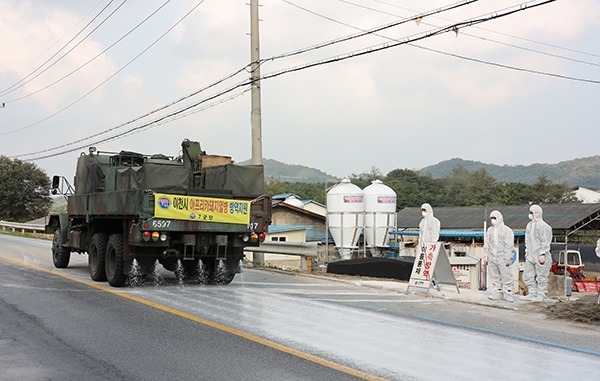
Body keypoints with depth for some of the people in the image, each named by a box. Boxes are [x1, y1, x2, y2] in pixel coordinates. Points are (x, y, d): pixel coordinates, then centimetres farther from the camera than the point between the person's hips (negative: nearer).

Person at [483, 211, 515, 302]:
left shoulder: (506, 230, -4)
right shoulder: (490, 230, 13)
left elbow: (509, 246, -6)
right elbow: (486, 244, 18)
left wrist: (507, 258, -11)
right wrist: (486, 256, 13)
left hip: (502, 257, -6)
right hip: (492, 257, 6)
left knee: (506, 276, -7)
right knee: (494, 276, 8)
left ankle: (509, 295, -3)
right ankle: (497, 293, 17)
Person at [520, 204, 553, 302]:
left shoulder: (544, 226, -13)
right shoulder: (529, 225, 13)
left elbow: (546, 242, -14)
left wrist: (542, 254, -17)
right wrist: (527, 251, 18)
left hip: (540, 257, -9)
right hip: (531, 256, 9)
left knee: (541, 277, 0)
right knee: (527, 276, 9)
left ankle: (541, 296, 7)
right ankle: (532, 293, 18)